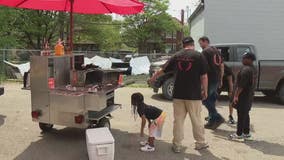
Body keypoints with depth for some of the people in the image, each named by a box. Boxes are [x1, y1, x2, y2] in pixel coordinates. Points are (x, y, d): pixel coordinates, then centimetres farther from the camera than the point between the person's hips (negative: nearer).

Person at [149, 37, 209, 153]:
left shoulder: (176, 56, 6)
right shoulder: (198, 56, -3)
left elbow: (163, 70, 16)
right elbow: (204, 76, -5)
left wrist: (154, 77, 32)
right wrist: (205, 91, 7)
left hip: (178, 94, 2)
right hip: (194, 95, -2)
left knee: (178, 120, 9)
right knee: (196, 120, 10)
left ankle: (177, 145, 15)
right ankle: (200, 143, 23)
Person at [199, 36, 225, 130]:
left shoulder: (205, 51, -9)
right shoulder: (216, 51, 18)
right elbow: (222, 66, 20)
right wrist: (221, 79, 23)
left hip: (210, 80, -9)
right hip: (217, 80, 9)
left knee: (205, 99, -1)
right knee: (211, 100, 15)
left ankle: (218, 118, -7)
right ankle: (212, 122, 19)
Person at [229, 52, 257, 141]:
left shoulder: (245, 69, -20)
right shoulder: (253, 69, 11)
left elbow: (241, 85, -23)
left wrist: (236, 95, -19)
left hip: (243, 96, -9)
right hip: (249, 96, 10)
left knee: (241, 115, -2)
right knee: (245, 115, 16)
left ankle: (239, 135, 5)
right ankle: (246, 133, 23)